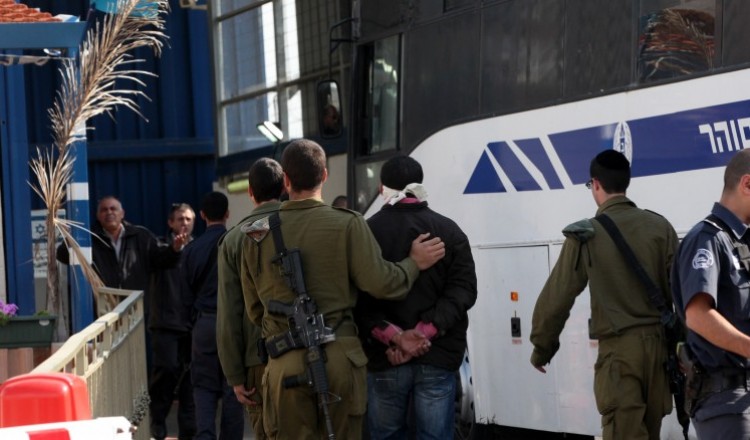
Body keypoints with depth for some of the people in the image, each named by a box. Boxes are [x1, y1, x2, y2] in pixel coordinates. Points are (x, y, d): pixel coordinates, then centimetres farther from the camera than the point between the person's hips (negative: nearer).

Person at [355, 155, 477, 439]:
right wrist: (423, 333, -12)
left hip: (384, 358, -1)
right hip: (437, 356, 1)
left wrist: (392, 335, -12)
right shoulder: (448, 230, 6)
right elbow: (462, 291, -4)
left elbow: (359, 297, -8)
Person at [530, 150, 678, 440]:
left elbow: (556, 298, -4)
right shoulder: (660, 227, 3)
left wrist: (542, 348, 9)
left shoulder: (586, 234, -5)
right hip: (658, 342, 4)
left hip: (619, 350, -4)